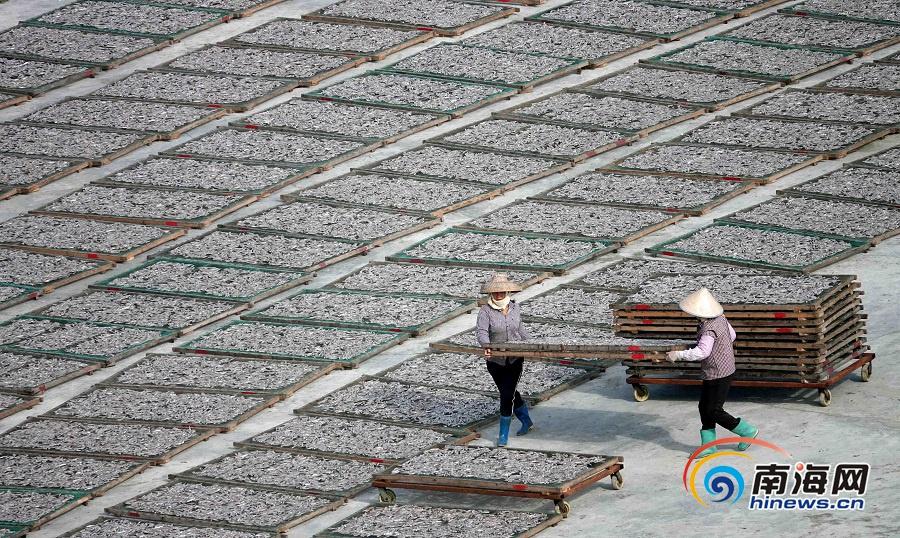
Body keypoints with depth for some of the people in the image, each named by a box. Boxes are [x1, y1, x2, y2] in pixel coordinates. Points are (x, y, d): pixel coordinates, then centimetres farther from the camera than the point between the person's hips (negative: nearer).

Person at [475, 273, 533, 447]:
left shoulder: (515, 308, 0)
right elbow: (481, 331, -28)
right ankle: (526, 422, 37)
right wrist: (486, 345, -47)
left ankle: (504, 434, 1)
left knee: (507, 394, -8)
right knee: (509, 392, 14)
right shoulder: (486, 311, -13)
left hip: (515, 359, 0)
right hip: (495, 360, 0)